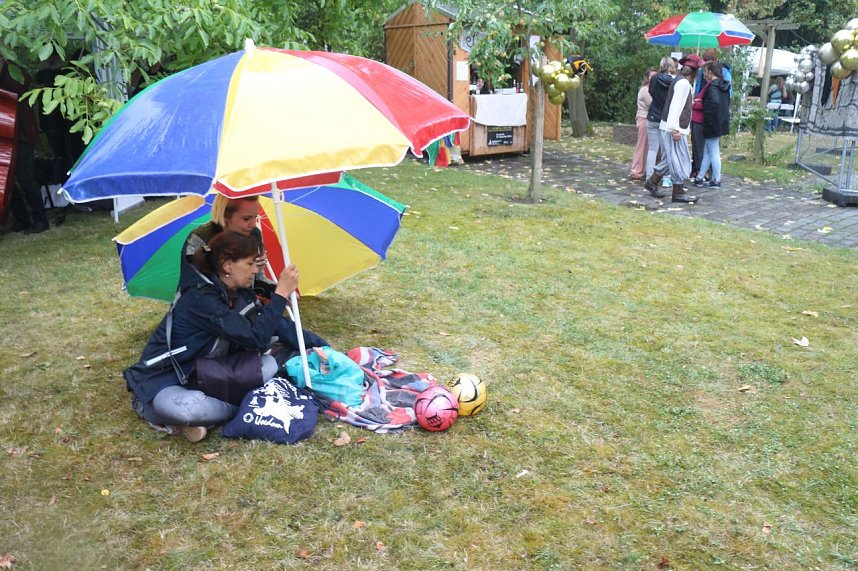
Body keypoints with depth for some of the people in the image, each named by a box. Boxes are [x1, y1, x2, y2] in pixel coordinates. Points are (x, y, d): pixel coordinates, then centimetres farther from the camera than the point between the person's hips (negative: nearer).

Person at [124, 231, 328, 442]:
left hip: (199, 376, 8)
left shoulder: (239, 293, -1)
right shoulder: (200, 299, -27)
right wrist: (281, 293, -29)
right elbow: (257, 338, -32)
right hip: (162, 384, -8)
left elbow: (274, 324, 7)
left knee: (269, 364, -7)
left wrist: (318, 343, 5)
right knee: (188, 408, -43)